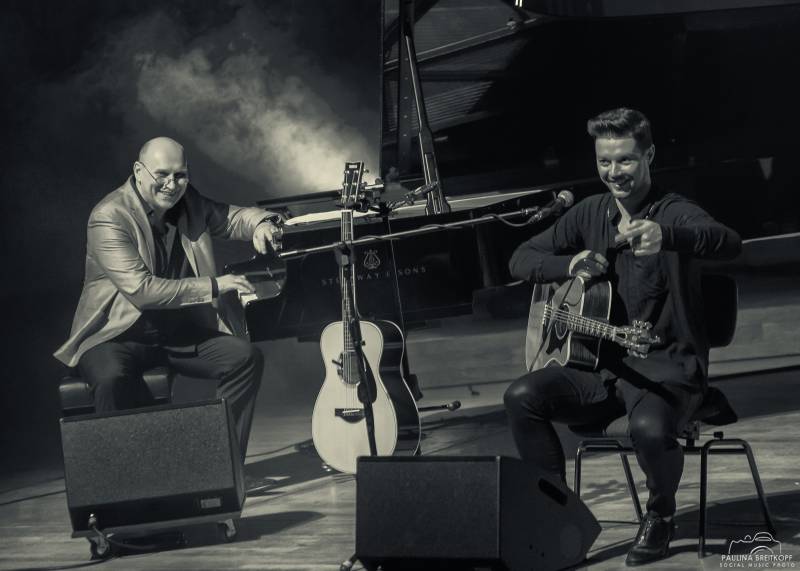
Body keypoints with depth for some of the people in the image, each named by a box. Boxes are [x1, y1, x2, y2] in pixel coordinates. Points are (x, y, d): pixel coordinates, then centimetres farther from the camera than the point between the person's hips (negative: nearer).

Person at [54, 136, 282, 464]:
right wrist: (212, 287, -28)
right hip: (120, 336, -6)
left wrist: (260, 224, -7)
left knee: (246, 358, -16)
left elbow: (231, 218, 19)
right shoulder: (108, 218, -18)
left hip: (181, 332, 6)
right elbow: (141, 290, -27)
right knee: (112, 377, -39)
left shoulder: (188, 203, 5)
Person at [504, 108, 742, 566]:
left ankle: (661, 517, -2)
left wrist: (666, 235, -55)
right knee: (522, 397, -18)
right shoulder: (590, 214, 9)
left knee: (649, 428, -36)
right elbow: (522, 259, 15)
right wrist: (570, 265, -9)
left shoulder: (673, 213, -11)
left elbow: (730, 244, -33)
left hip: (667, 369, -6)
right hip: (602, 367, 6)